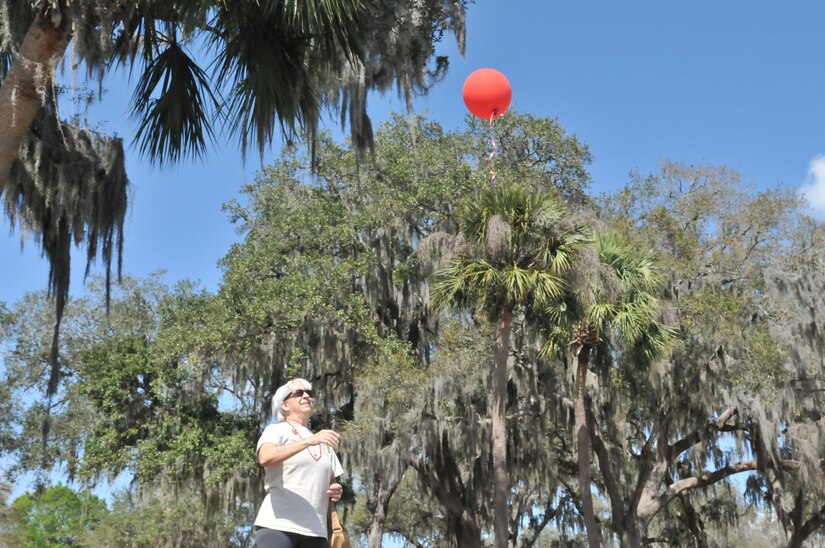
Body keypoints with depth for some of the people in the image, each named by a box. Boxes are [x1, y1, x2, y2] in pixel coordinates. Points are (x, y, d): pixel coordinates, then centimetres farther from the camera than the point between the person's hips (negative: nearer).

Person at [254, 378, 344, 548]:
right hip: (277, 526, -6)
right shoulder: (276, 430, 4)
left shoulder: (325, 443, 23)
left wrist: (336, 491, 5)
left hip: (314, 531, 6)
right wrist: (309, 441, -26)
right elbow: (265, 458, -18)